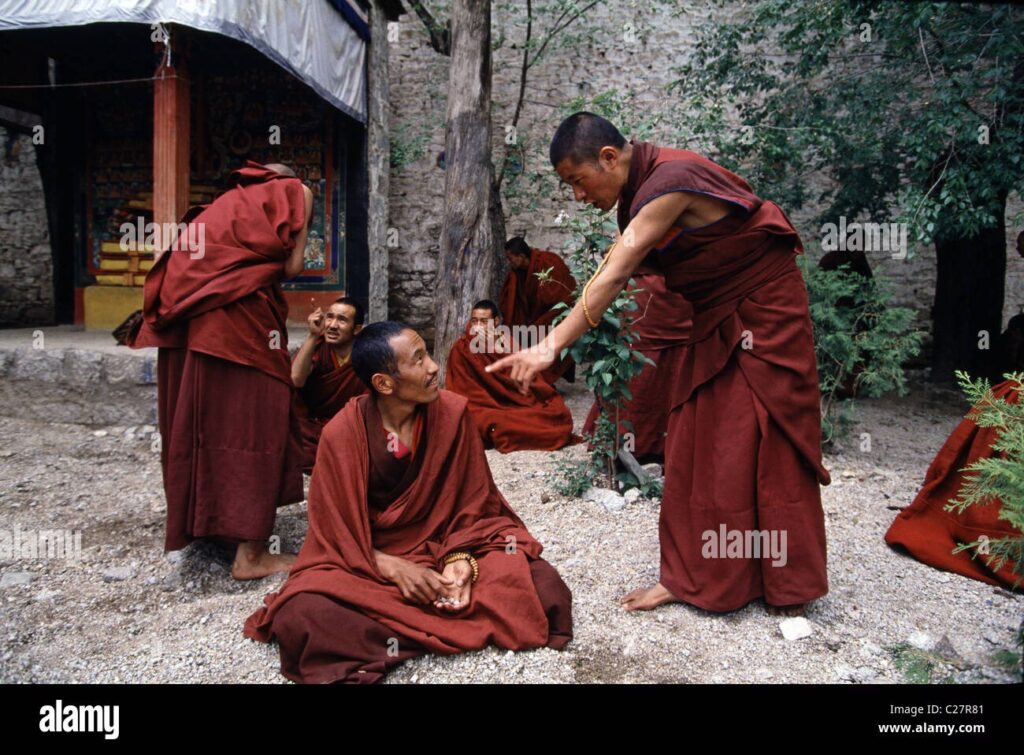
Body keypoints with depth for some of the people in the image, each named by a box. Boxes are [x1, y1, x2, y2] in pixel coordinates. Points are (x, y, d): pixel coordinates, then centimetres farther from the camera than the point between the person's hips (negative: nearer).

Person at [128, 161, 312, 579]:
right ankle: (251, 554, 1)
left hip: (186, 324, 7)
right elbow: (291, 266, 2)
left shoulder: (224, 204, 32)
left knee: (201, 422, 17)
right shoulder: (293, 192, 14)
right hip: (238, 321, -7)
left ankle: (203, 521, 33)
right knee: (252, 425, -2)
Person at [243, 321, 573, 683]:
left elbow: (473, 502, -3)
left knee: (543, 589, -24)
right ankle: (459, 628, -22)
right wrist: (394, 569, -23)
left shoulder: (453, 412, -10)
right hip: (367, 561, -1)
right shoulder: (341, 434, -14)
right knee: (299, 616, -32)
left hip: (452, 546, 2)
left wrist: (460, 559, -20)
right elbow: (337, 530, -8)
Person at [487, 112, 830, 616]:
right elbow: (612, 271, 0)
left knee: (765, 444, -2)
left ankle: (787, 585, 14)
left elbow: (614, 277, -33)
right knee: (695, 443, 6)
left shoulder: (669, 182, -26)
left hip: (764, 310, -8)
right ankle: (690, 574, 16)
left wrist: (552, 346, -36)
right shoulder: (638, 188, 2)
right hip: (715, 318, 9)